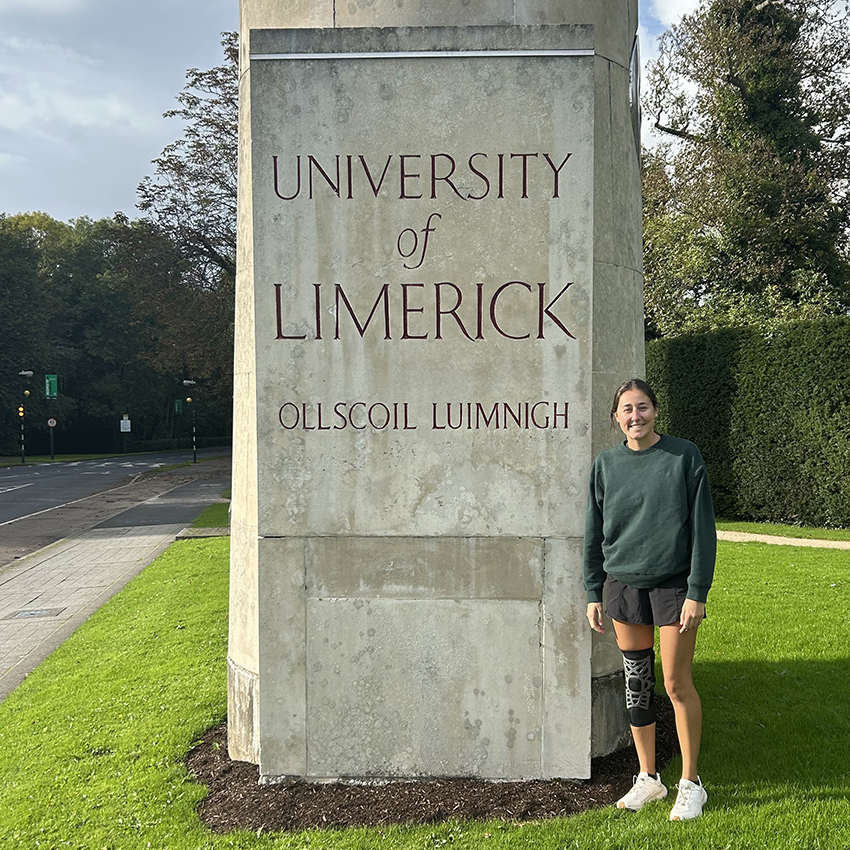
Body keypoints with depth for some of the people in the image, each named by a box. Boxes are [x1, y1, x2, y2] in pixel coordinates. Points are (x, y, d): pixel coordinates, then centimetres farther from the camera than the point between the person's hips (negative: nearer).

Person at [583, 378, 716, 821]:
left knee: (676, 683, 2)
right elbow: (594, 533, 9)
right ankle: (648, 779, 27)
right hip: (623, 583, 3)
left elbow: (702, 528, -5)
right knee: (636, 684, 10)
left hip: (673, 583, -3)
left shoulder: (684, 456, -4)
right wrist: (593, 593, 6)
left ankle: (690, 784, 21)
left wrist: (697, 592, -10)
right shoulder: (606, 464, 5)